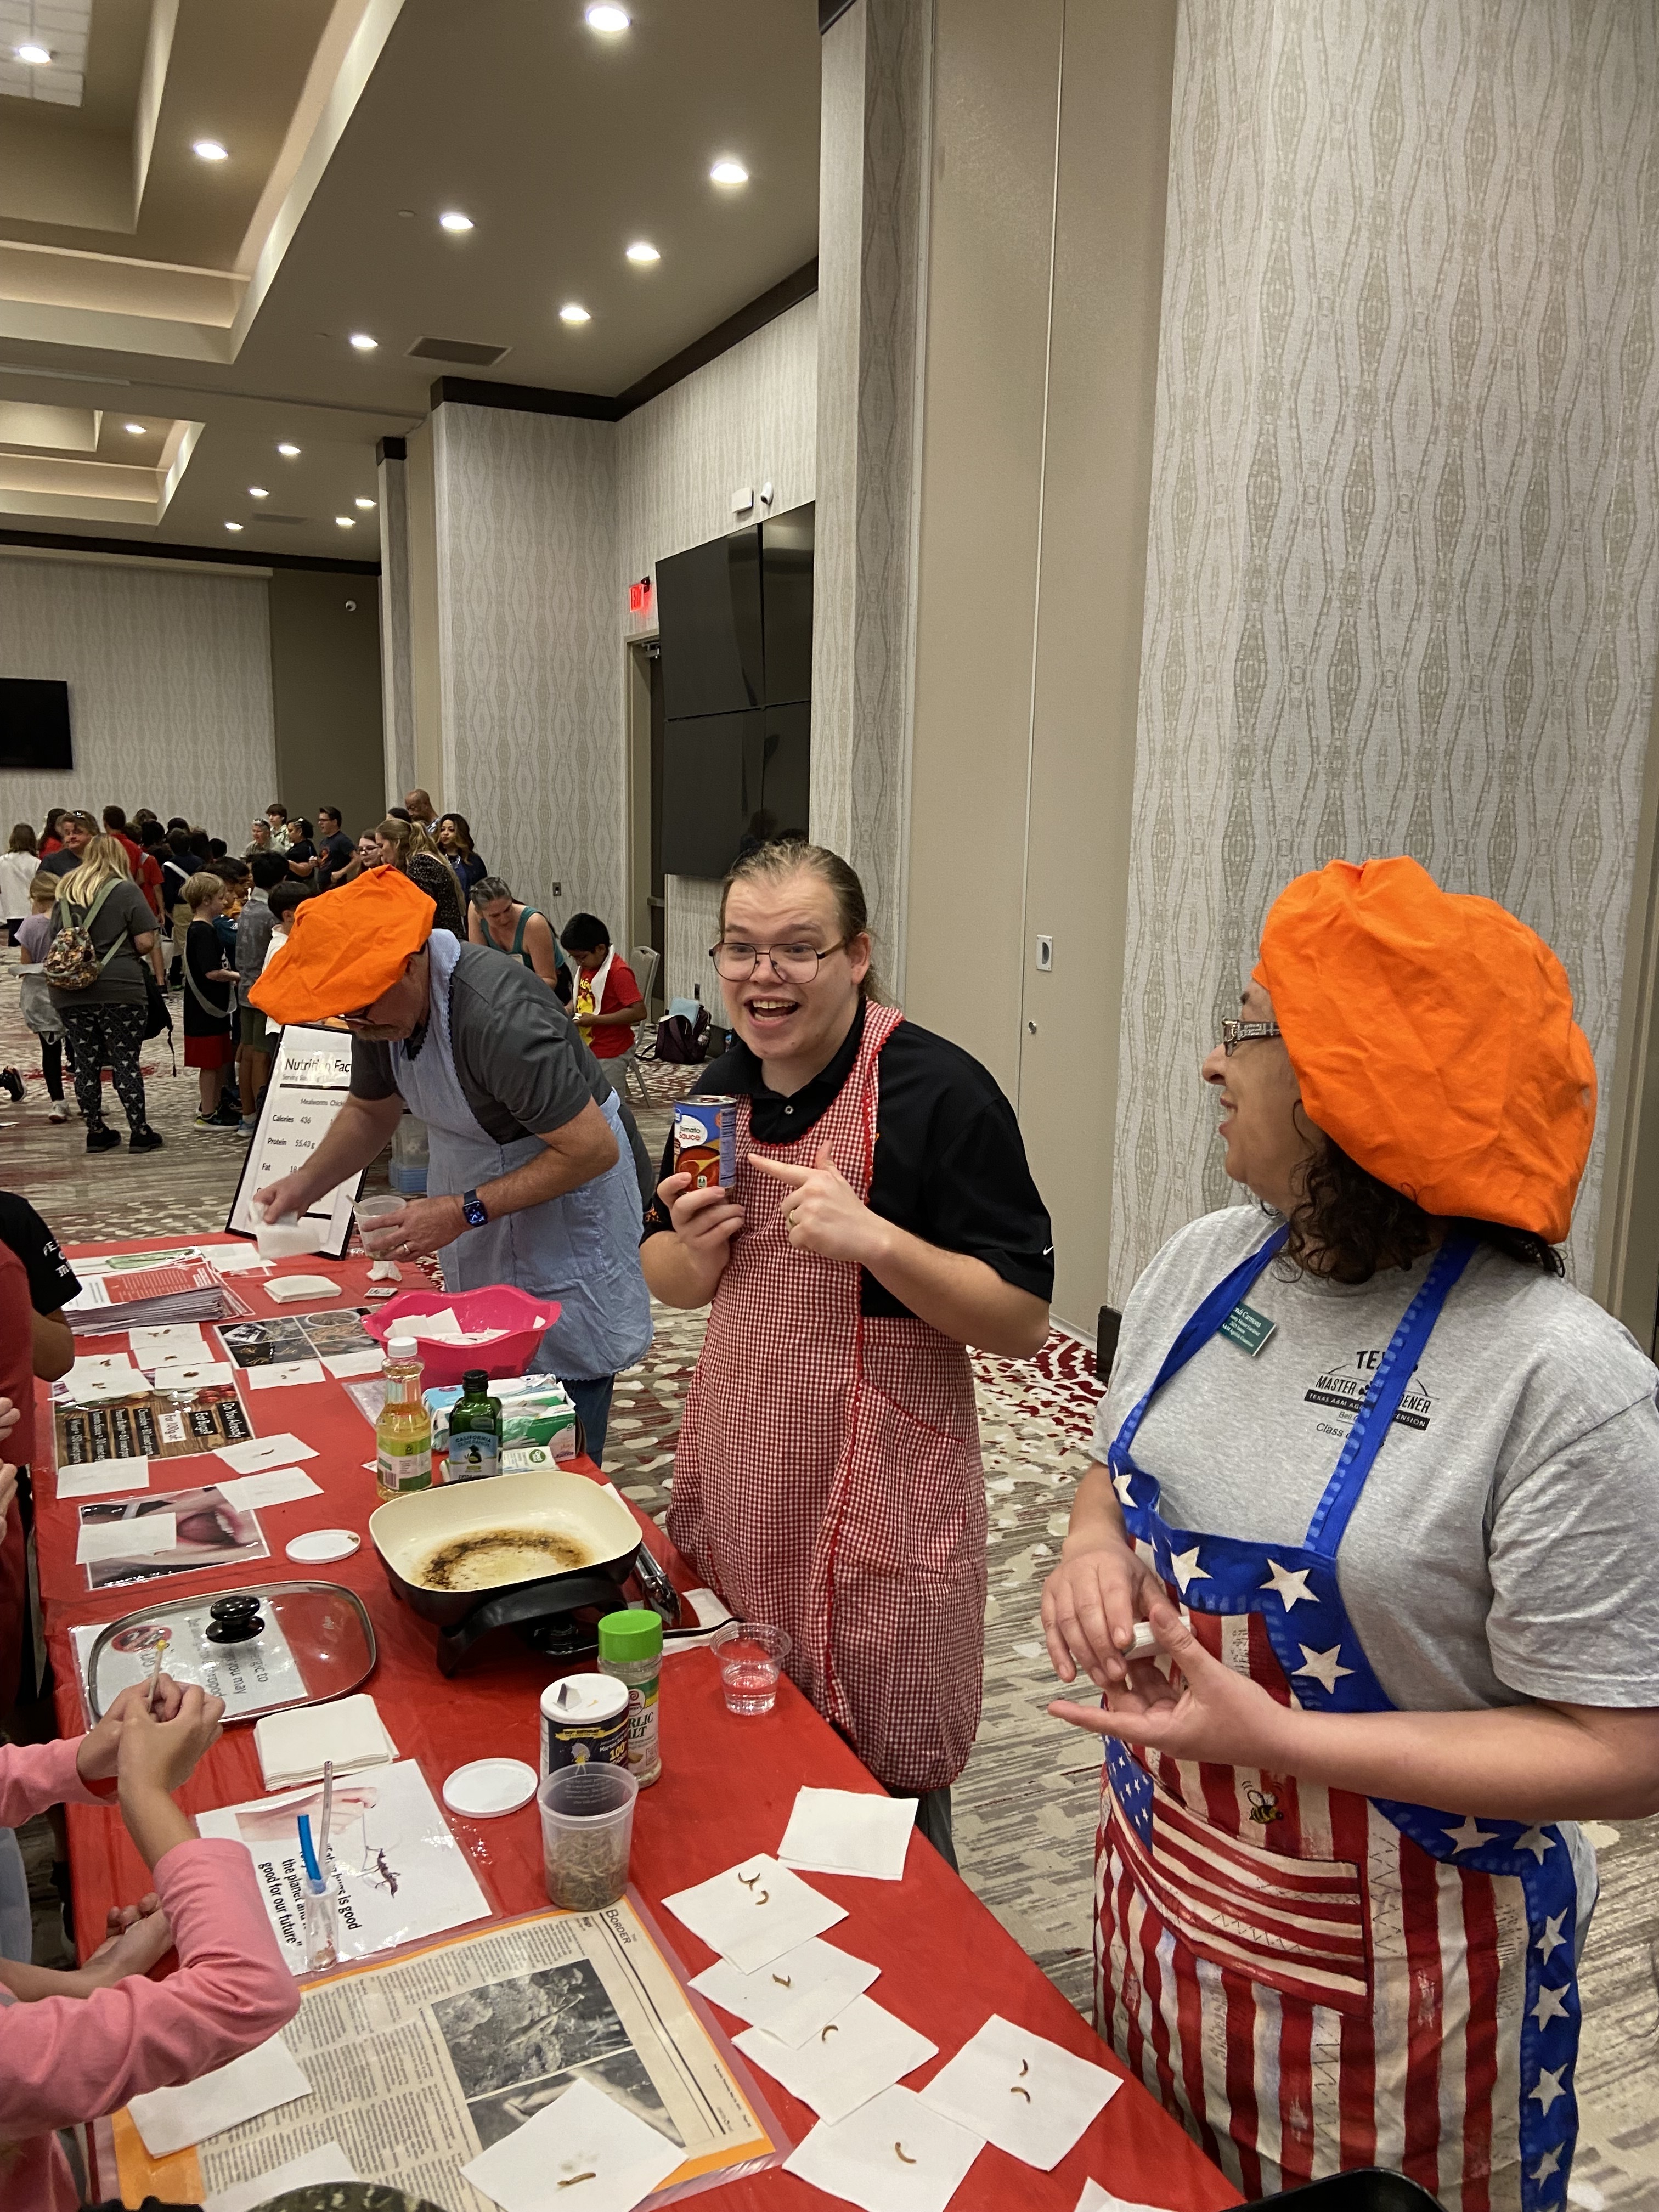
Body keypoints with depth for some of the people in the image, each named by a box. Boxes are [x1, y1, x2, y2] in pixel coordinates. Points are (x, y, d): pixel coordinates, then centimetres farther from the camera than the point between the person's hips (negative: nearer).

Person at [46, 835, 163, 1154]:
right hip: (118, 989, -4)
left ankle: (96, 1131, 17)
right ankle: (139, 1133, 4)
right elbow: (145, 943, -6)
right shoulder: (126, 891, -2)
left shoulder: (66, 893, 12)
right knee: (126, 1060, 2)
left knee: (85, 1062, 10)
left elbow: (56, 942, 15)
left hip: (70, 991, 4)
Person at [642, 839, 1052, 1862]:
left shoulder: (939, 1091, -16)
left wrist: (872, 1237, -29)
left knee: (886, 1794, 8)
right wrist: (696, 1247, -8)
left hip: (880, 1497, -5)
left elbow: (1023, 1322, -16)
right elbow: (671, 1283, 15)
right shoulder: (725, 1090, 4)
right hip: (738, 1480, 6)